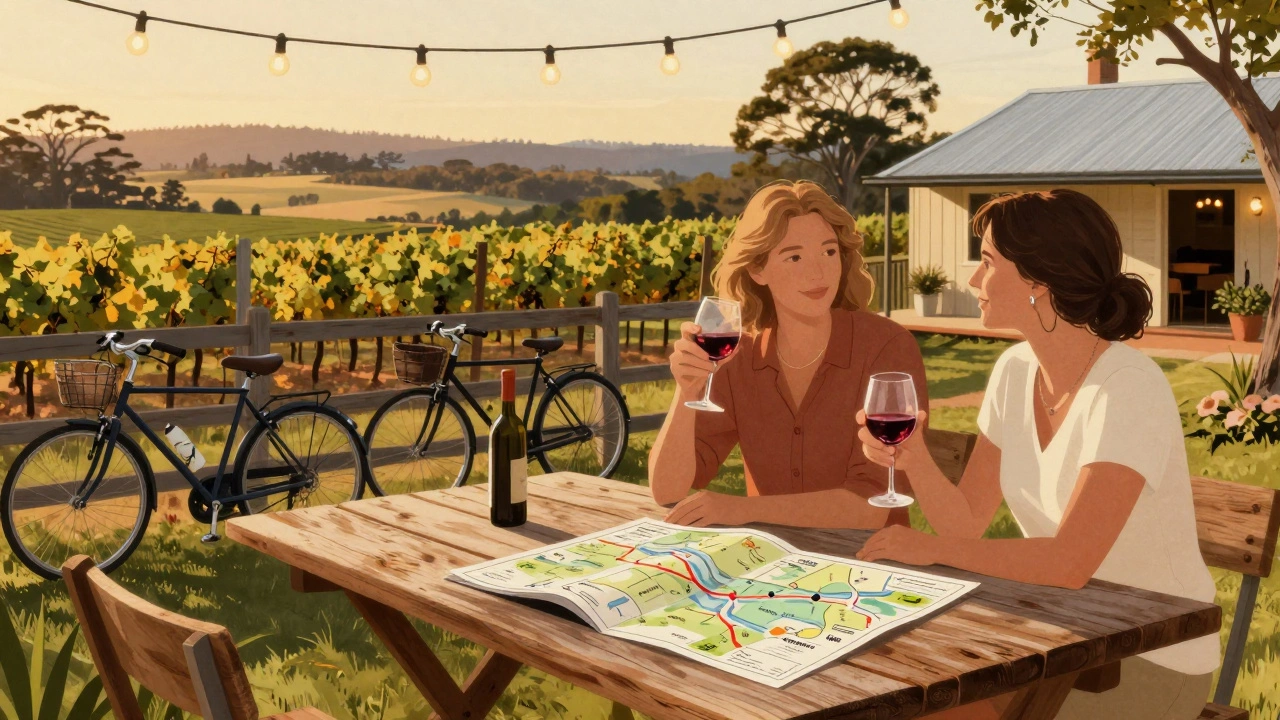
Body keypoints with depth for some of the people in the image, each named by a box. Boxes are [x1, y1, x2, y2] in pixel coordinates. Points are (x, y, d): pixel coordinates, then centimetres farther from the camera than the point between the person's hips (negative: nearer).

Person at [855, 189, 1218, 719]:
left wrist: (935, 548, -23)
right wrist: (914, 458, -20)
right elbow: (966, 521, -2)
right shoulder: (1015, 370, -1)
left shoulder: (1128, 388, -24)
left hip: (1152, 660, -6)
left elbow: (1070, 562, -32)